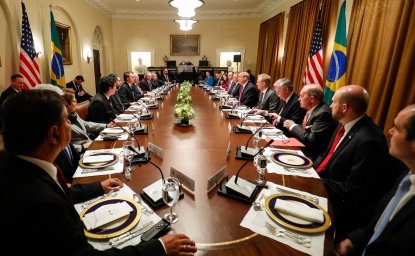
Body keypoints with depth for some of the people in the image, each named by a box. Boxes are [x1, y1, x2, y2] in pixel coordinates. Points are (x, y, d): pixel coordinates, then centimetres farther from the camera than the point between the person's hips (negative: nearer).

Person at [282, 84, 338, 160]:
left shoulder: (323, 113, -21)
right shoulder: (312, 109, 6)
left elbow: (311, 140, -25)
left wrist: (293, 126, -14)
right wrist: (292, 126, -3)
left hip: (314, 157, -8)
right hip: (303, 149, 8)